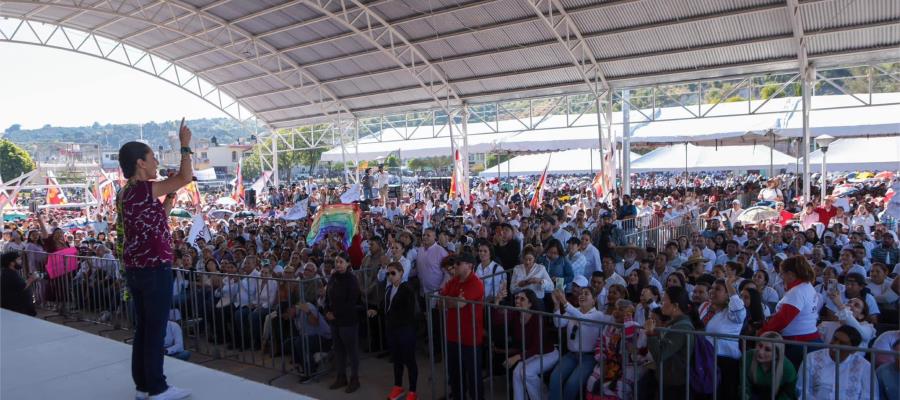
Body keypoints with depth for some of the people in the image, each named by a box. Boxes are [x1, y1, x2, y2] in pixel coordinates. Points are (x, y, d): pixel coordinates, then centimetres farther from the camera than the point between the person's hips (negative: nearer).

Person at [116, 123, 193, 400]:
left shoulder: (124, 194, 13)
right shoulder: (144, 189, -14)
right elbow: (186, 177, -13)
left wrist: (170, 196, 19)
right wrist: (185, 144, -3)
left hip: (134, 270, 9)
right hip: (155, 269, -9)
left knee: (142, 328, 14)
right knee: (156, 330, -1)